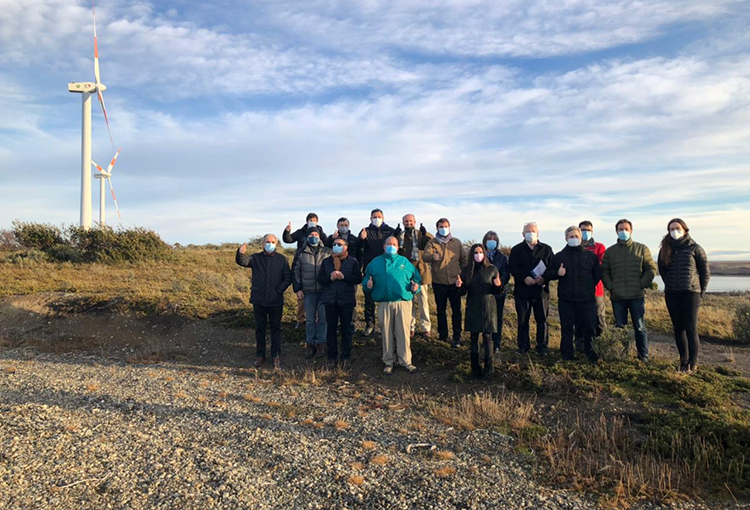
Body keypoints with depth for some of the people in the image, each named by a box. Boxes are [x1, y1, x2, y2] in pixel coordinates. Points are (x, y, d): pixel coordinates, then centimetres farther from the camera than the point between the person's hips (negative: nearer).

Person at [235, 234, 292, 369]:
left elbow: (287, 278, -2)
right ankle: (260, 356, 18)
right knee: (260, 328, 9)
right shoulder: (256, 258, 2)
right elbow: (242, 261, -17)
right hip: (259, 300, 1)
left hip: (276, 301, -1)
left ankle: (276, 356, 12)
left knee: (276, 328, 6)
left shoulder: (282, 259, 1)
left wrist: (279, 290, -14)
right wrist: (241, 253, -38)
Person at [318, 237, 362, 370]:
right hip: (330, 300, 2)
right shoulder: (326, 261, 10)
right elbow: (320, 278, 4)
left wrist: (343, 276, -19)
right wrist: (330, 278, -15)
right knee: (331, 329, 6)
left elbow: (358, 278, -9)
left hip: (346, 300, -2)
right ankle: (332, 356, 16)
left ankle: (346, 357, 12)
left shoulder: (353, 262, 1)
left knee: (346, 329, 4)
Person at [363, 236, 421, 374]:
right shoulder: (375, 262, 13)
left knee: (403, 332, -1)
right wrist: (368, 285, -10)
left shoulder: (404, 261, 13)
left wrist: (415, 286, -7)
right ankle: (389, 362, 18)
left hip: (403, 302, 0)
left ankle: (405, 361, 11)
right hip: (384, 304, 0)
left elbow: (416, 277, 12)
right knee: (386, 333, 5)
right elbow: (366, 279, 12)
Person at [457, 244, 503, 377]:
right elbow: (463, 291, 4)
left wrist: (498, 285, -21)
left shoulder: (492, 269, -2)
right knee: (474, 337, 5)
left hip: (488, 307, -1)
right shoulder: (467, 270, 2)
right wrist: (459, 286, -17)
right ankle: (475, 367, 13)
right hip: (473, 308, 2)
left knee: (487, 336, 0)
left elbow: (497, 292, 1)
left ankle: (488, 366, 12)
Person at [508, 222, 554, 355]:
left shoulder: (546, 249, 8)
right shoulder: (516, 250, 6)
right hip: (522, 290, 0)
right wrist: (524, 278, -18)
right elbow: (512, 268, -4)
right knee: (522, 320, 6)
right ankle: (523, 346, 17)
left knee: (542, 320, 5)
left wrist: (544, 278, -15)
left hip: (541, 290, 0)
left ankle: (543, 347, 15)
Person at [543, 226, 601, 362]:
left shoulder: (590, 255, 7)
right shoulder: (559, 256, 6)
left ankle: (590, 351, 24)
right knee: (567, 328, 5)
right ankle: (567, 355, 15)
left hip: (587, 299, 0)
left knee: (589, 327, 4)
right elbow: (547, 274, 7)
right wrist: (557, 273, -12)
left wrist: (589, 286, 10)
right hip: (566, 300, 0)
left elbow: (597, 274, 17)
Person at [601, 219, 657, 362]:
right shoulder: (610, 251, 9)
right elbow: (604, 271, 8)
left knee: (640, 327, 3)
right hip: (617, 297, 2)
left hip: (637, 296, -2)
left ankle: (643, 356, 13)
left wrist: (642, 285, -6)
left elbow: (651, 268, 3)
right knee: (620, 327, 8)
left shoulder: (642, 249, 5)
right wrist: (610, 286, -4)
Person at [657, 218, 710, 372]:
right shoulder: (665, 249, 8)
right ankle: (683, 360, 18)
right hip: (672, 295, 3)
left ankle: (693, 363, 2)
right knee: (678, 328, 7)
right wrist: (670, 287, 15)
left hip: (690, 293, -3)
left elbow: (705, 272, 4)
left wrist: (700, 292, 4)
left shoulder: (694, 248, -1)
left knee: (691, 328, -6)